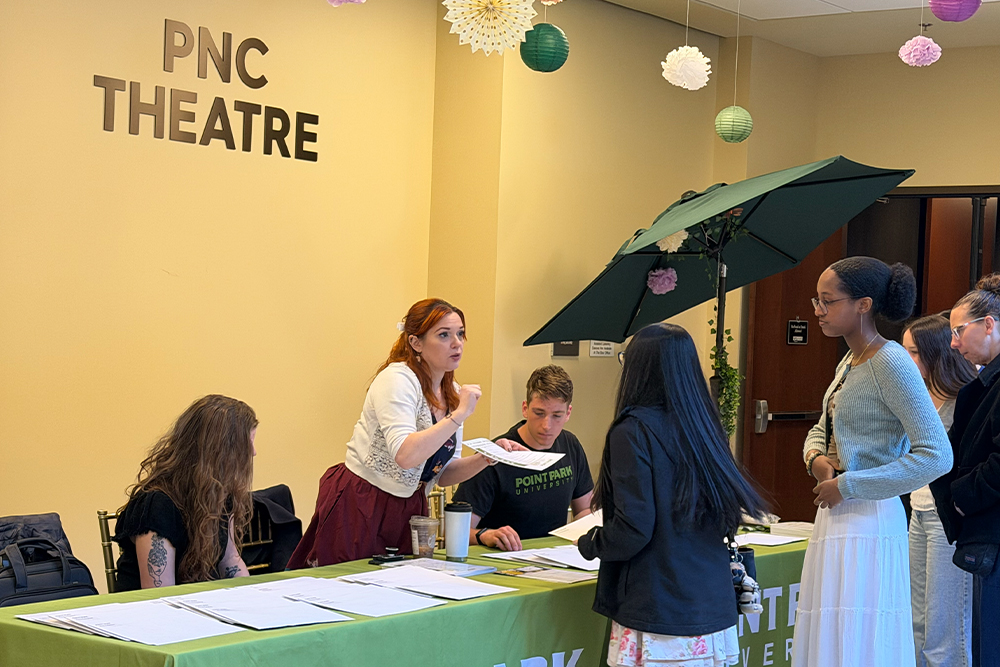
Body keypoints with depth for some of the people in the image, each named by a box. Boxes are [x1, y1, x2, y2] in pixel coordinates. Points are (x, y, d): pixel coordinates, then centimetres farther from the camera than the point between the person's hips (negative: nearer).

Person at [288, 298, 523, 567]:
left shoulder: (452, 393, 8)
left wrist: (486, 458, -8)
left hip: (408, 508, 8)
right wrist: (459, 414, -26)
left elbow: (444, 474, 10)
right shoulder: (397, 379, -16)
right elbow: (405, 456, -32)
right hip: (359, 505, -8)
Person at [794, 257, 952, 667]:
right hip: (835, 519, 9)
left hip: (867, 523, -9)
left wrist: (847, 485, -20)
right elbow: (821, 429, 26)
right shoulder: (848, 363, 12)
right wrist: (815, 458, 1)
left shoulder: (891, 364, -16)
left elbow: (936, 456, -22)